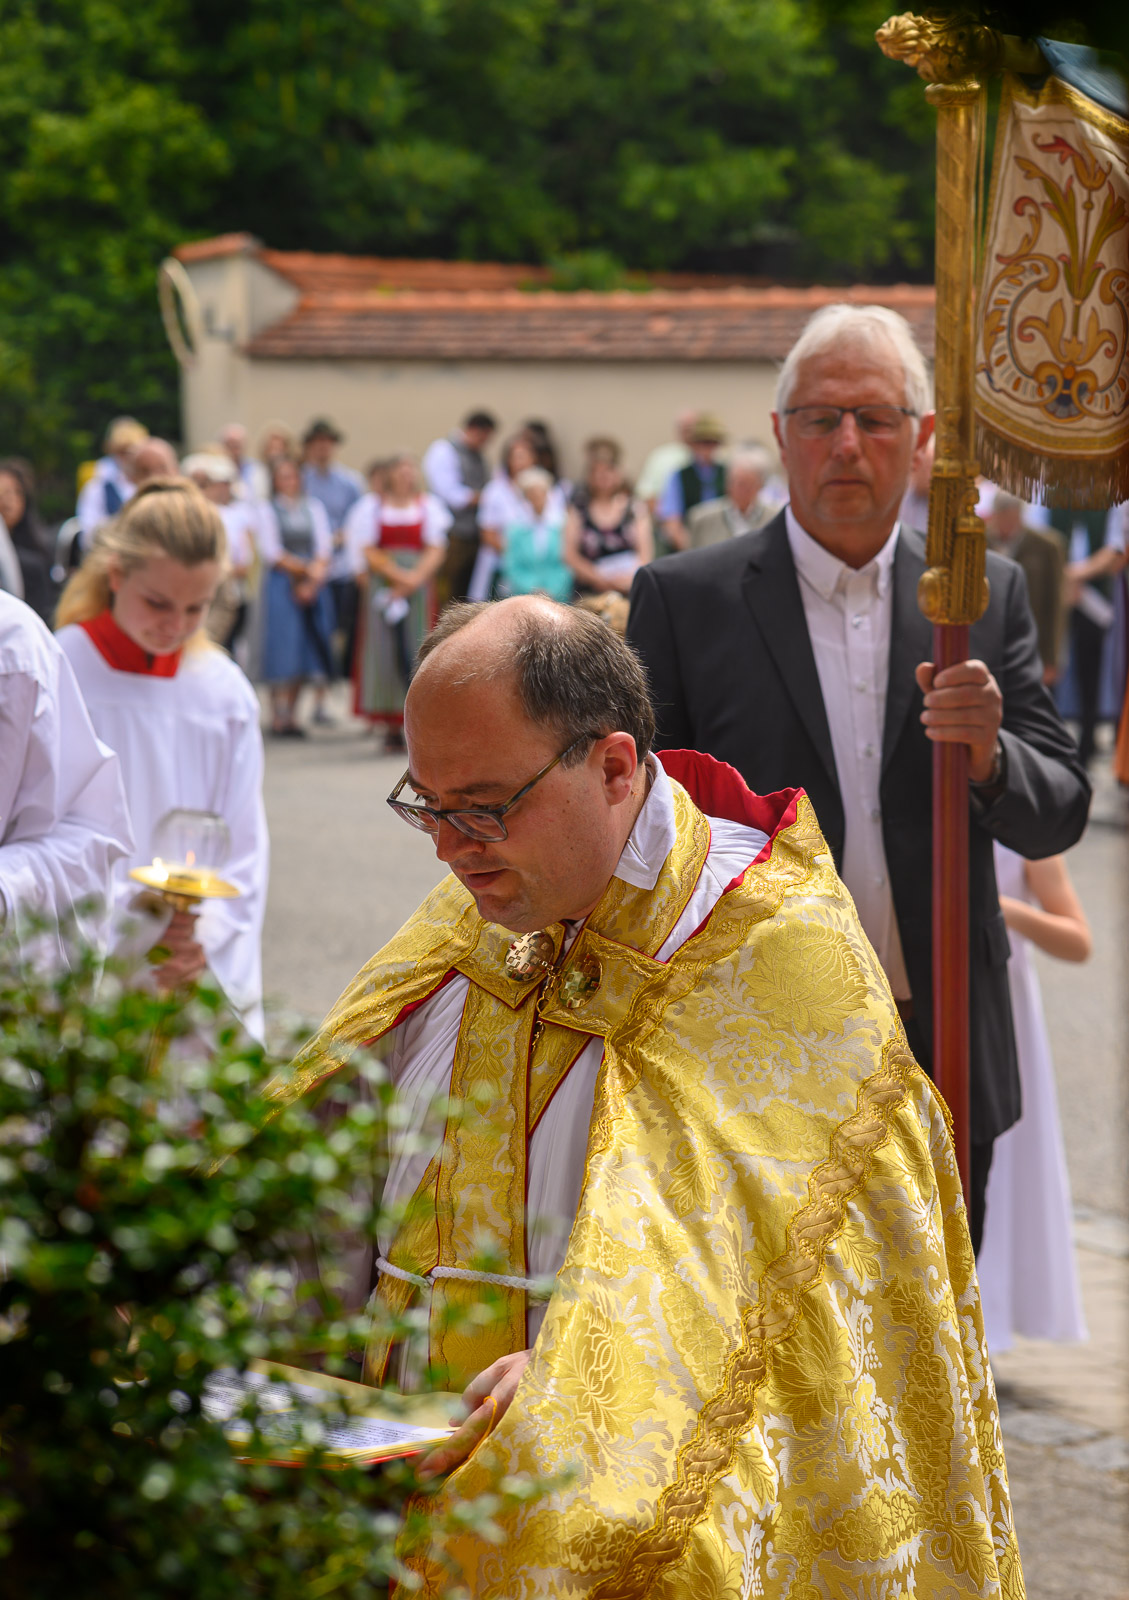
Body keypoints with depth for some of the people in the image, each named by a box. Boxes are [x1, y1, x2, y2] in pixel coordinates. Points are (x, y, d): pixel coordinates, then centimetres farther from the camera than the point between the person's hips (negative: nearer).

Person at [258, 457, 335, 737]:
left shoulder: (314, 508, 12)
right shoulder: (268, 511, 2)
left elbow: (324, 546, 6)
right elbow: (270, 551, -5)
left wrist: (314, 579, -7)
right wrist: (304, 569, -7)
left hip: (313, 585, 4)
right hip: (282, 583, -4)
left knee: (306, 650, 3)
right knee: (284, 648, -9)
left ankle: (291, 715, 8)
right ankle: (279, 716, -9)